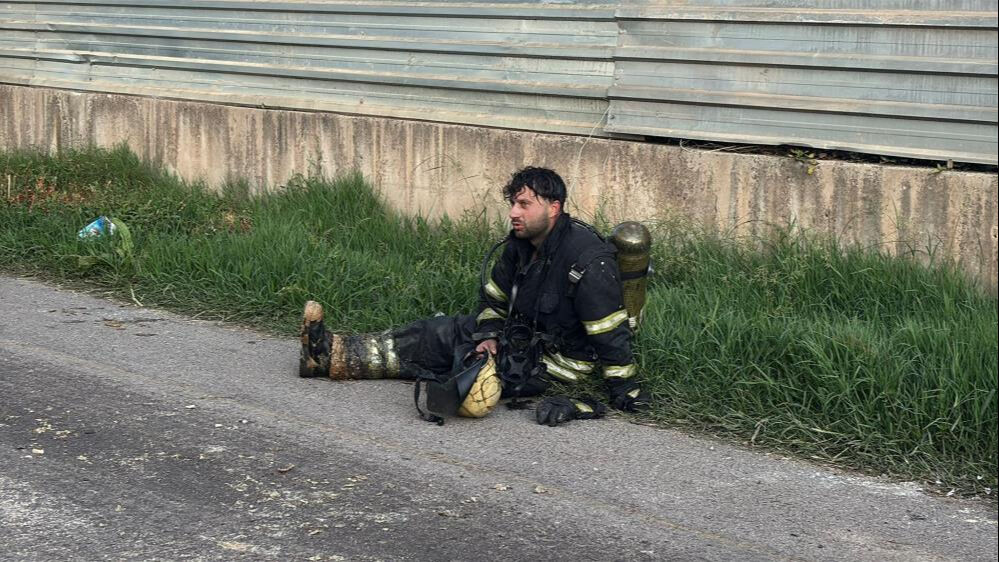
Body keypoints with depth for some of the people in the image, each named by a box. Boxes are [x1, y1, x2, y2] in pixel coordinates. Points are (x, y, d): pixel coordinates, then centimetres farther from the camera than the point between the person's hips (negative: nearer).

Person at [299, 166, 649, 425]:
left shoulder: (588, 262, -28)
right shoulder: (520, 245, 0)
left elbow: (610, 332, -25)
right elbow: (493, 298, 12)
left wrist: (626, 390, -21)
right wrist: (490, 336, -5)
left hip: (554, 362, -9)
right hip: (522, 334, 9)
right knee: (435, 332, 2)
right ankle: (331, 354, 4)